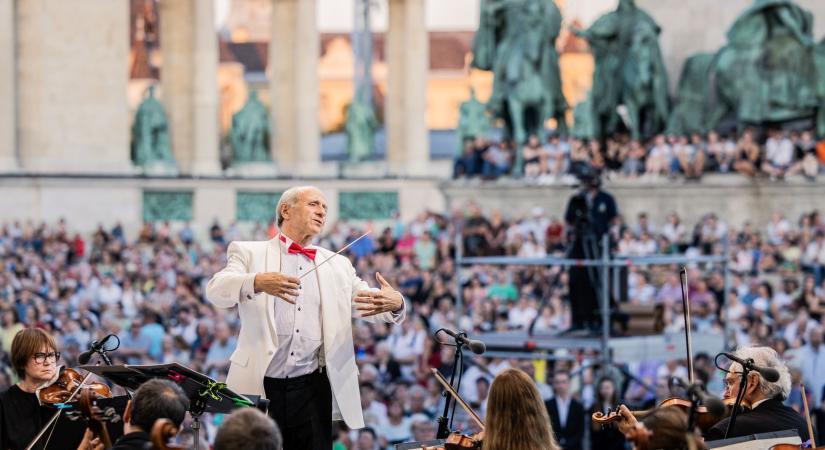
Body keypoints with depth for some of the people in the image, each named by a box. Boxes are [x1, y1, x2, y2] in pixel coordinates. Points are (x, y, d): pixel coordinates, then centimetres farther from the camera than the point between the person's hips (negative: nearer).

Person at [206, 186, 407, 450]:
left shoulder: (338, 265, 18)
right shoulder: (249, 253, 6)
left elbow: (371, 305, 10)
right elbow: (216, 290, -10)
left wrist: (395, 303, -15)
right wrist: (257, 282, -31)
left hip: (312, 389, 3)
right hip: (260, 388, -3)